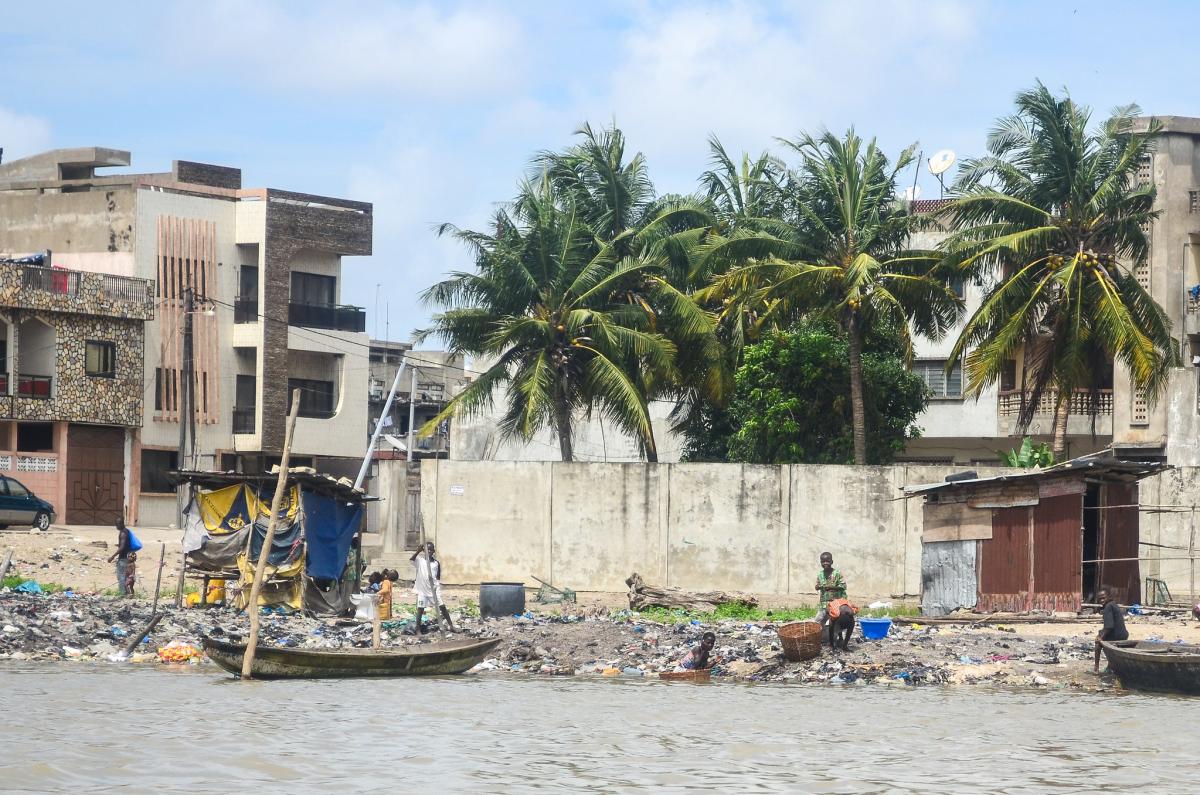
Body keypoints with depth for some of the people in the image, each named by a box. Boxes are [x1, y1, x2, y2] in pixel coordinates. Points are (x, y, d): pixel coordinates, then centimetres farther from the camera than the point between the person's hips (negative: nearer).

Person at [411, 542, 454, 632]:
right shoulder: (420, 560, -2)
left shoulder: (436, 562, 5)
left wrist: (438, 586, -5)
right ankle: (418, 629, 6)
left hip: (434, 589, 2)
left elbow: (438, 577, 11)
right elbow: (412, 558, -24)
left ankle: (450, 624, 12)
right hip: (422, 590, -2)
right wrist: (419, 550, -39)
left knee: (442, 606, 1)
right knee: (420, 609, 0)